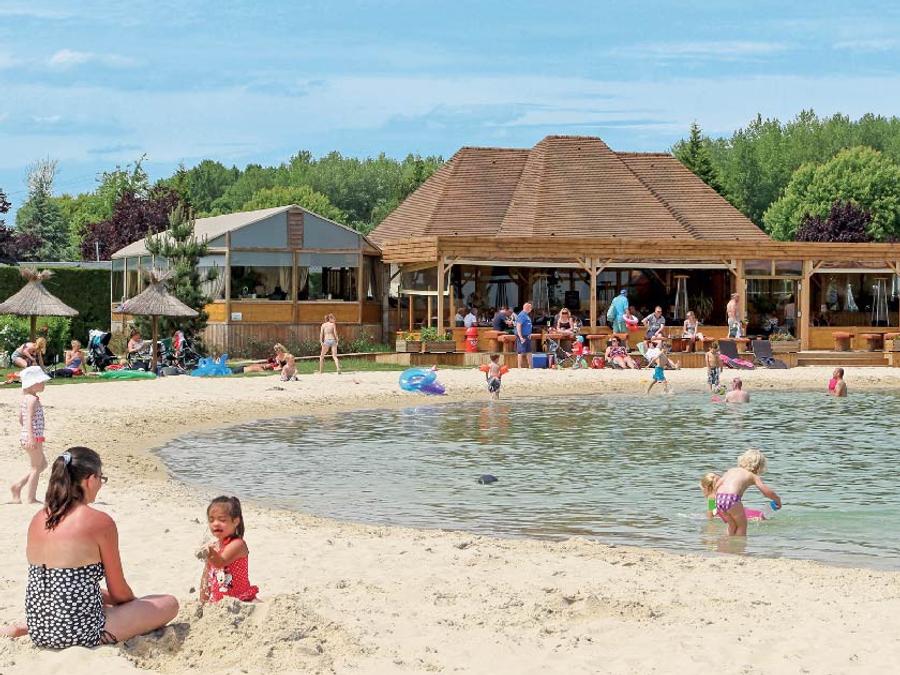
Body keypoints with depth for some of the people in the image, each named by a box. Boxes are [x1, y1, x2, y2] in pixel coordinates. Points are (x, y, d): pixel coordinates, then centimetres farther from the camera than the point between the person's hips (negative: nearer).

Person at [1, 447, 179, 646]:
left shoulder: (38, 520, 6)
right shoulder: (100, 522, -13)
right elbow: (119, 592, -4)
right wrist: (136, 603, 18)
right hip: (80, 634, -6)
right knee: (170, 604, 6)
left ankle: (23, 627, 15)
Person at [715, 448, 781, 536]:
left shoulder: (731, 470, 27)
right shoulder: (753, 476, 14)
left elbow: (717, 485, 22)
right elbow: (767, 491, 7)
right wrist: (777, 500, 26)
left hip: (719, 497, 6)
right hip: (731, 499, -6)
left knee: (733, 525, 25)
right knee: (742, 525, 14)